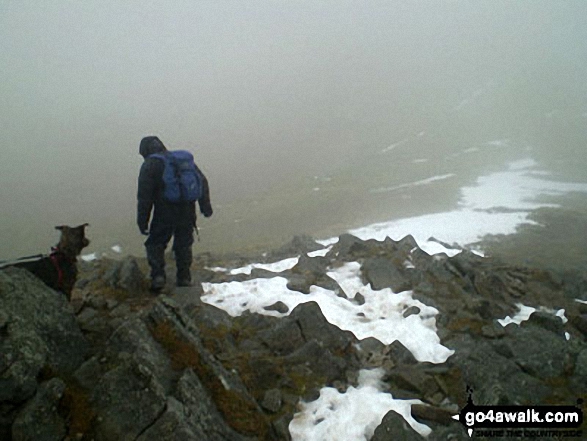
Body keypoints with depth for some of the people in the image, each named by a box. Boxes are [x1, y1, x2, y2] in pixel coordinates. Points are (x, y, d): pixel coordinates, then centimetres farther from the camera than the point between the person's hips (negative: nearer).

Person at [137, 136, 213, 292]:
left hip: (164, 215, -4)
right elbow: (202, 181, 8)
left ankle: (158, 275, -2)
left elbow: (144, 197, -9)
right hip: (187, 213, 5)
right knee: (183, 245, 17)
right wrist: (205, 205, 10)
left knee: (155, 244, 12)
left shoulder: (149, 166, -3)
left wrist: (142, 221, -5)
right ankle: (184, 278, 20)